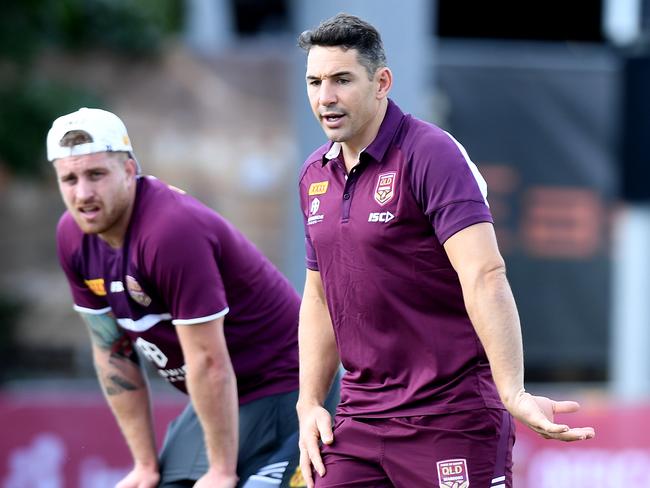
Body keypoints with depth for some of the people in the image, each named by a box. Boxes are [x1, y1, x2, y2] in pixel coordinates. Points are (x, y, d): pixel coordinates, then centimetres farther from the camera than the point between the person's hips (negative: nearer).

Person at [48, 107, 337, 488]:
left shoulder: (173, 230, -29)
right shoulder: (73, 236, -3)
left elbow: (208, 361, -26)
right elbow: (112, 350, 4)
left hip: (281, 392, -9)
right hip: (221, 397, 9)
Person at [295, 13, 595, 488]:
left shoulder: (431, 154, -12)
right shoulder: (315, 175, 11)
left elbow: (485, 276, -24)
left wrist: (513, 394, -34)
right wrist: (309, 405, 12)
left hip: (451, 421, -7)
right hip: (359, 419, 7)